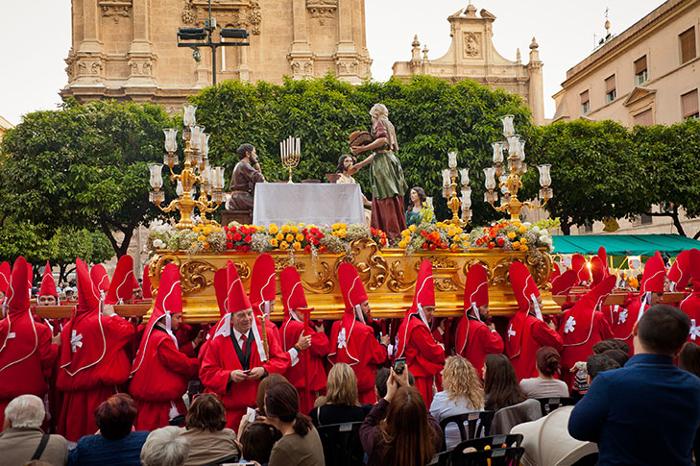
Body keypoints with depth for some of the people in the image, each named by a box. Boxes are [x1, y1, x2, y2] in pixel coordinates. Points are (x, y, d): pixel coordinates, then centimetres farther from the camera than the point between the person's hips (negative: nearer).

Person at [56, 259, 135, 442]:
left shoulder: (70, 324, 5)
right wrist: (112, 314, -1)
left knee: (75, 426, 14)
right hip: (97, 385, -6)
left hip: (74, 386, 6)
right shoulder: (102, 322, -15)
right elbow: (128, 330, -11)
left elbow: (64, 355, 12)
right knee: (97, 425, 1)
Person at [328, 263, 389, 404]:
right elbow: (378, 357, -12)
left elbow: (331, 354, 12)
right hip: (363, 383, -7)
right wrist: (383, 344, 5)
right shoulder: (363, 330, -18)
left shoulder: (337, 326, 3)